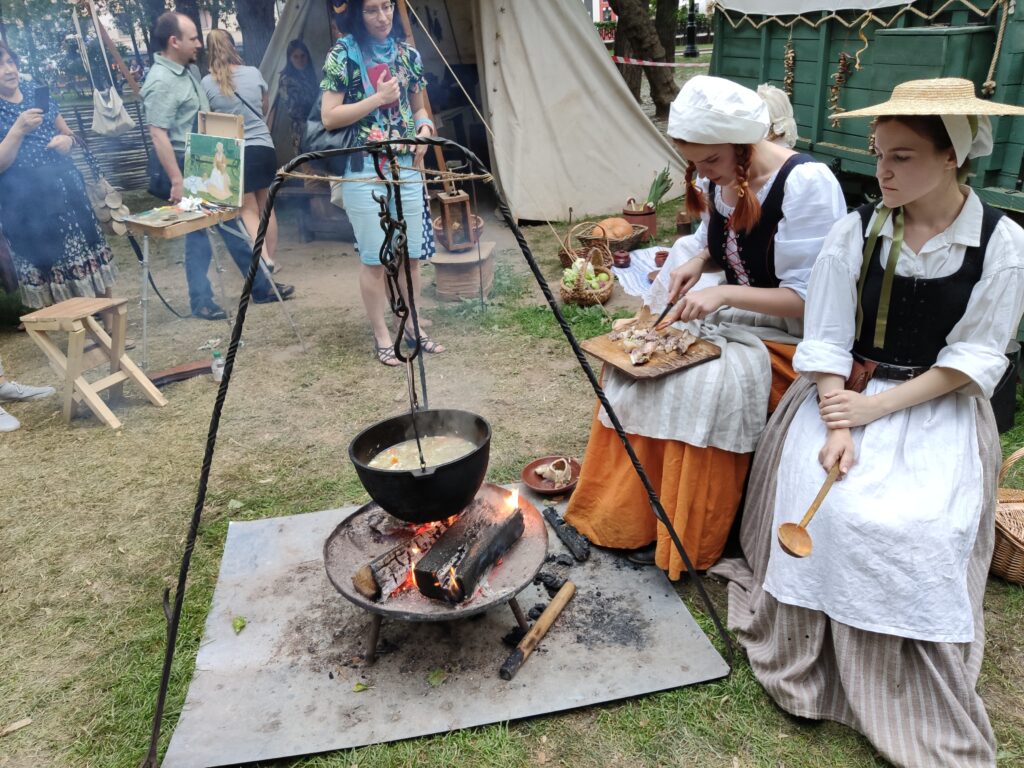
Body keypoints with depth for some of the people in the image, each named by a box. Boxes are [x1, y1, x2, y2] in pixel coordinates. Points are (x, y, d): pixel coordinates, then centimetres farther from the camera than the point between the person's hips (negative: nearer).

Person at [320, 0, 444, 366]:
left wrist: (425, 129, -1)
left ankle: (413, 327, 25)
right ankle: (381, 337, 13)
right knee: (374, 259, 1)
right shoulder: (343, 54, -5)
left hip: (407, 169, 5)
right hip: (364, 174, -5)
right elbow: (329, 118, -10)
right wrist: (377, 99, -15)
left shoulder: (408, 53, 10)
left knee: (411, 255, 10)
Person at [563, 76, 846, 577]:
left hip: (787, 333, -7)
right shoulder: (717, 178, 0)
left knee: (704, 383, -31)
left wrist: (723, 294, -28)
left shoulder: (807, 184, -21)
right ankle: (630, 511, 1)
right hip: (732, 316, 7)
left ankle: (688, 540, -11)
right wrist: (696, 260, -4)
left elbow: (811, 298, -20)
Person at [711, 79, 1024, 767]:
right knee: (829, 506, -22)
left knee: (918, 528, -22)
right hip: (846, 393, 1)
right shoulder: (858, 232, -2)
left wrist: (878, 408, -15)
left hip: (937, 405, -1)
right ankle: (809, 669, -1)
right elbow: (826, 340, -5)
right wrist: (837, 427, -17)